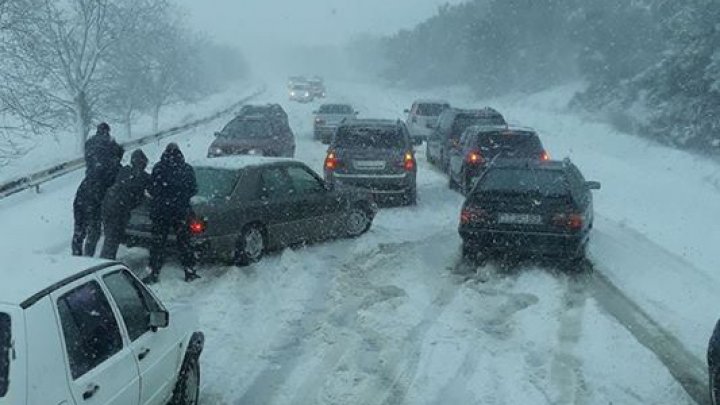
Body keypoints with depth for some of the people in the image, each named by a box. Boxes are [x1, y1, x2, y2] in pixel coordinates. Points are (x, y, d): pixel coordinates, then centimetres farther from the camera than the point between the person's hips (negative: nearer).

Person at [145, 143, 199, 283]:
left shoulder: (158, 168, -6)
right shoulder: (187, 169, 0)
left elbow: (151, 189, -2)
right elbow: (193, 190, 6)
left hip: (160, 211, -1)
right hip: (181, 211, 2)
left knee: (158, 242, 6)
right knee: (184, 241, 11)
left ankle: (154, 274, 8)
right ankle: (189, 272, 14)